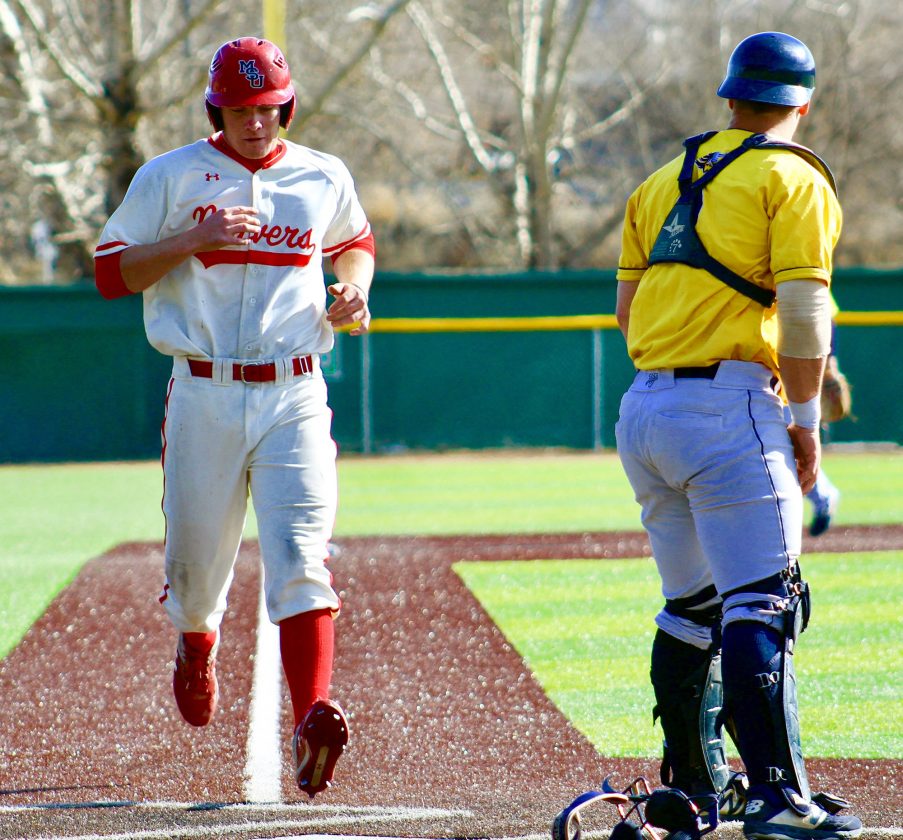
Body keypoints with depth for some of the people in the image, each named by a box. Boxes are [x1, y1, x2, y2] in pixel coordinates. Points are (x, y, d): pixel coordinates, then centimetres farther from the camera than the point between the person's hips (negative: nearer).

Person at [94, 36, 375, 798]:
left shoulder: (324, 179, 9)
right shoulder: (169, 178, 1)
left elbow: (356, 242, 27)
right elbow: (111, 272, 0)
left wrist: (355, 286, 5)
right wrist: (193, 239, -14)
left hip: (294, 398, 0)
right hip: (204, 398, 0)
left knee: (302, 555, -16)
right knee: (197, 556, 9)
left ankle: (312, 721, -29)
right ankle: (197, 643, 46)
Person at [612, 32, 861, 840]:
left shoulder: (661, 183, 19)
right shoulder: (792, 180, -2)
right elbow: (804, 312, -11)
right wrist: (806, 421, -4)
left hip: (644, 409, 7)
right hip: (731, 409, -7)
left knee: (691, 605, 17)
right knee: (761, 606, -11)